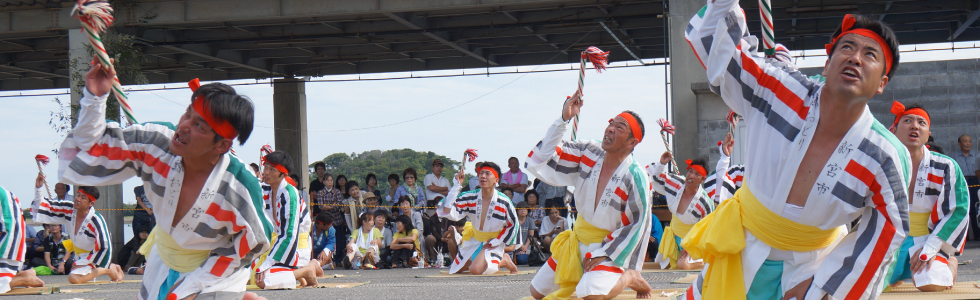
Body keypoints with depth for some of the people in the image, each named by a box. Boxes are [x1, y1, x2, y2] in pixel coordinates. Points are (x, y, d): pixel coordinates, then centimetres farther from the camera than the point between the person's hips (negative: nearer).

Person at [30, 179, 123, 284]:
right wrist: (38, 188, -24)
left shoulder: (96, 220, -30)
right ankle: (112, 268, 27)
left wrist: (81, 263, -22)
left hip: (94, 258, -7)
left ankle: (107, 270, -4)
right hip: (80, 257, 8)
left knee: (74, 278, -26)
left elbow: (104, 248, -26)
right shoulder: (69, 210, -13)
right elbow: (42, 206, -7)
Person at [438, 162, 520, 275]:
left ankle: (503, 260, 0)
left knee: (476, 270, -27)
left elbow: (512, 225, -6)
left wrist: (495, 242, -11)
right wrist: (456, 186, -29)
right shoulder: (470, 198, -16)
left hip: (493, 243, -4)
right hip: (474, 240, 4)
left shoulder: (504, 202, -20)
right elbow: (449, 213, -27)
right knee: (455, 270, 13)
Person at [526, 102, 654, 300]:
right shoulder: (588, 152, -8)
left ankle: (629, 278, -1)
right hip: (578, 239, 6)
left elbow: (636, 226, -16)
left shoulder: (636, 178, -21)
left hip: (610, 246, -6)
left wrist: (604, 254, -17)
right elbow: (542, 160, -8)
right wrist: (564, 120, -16)